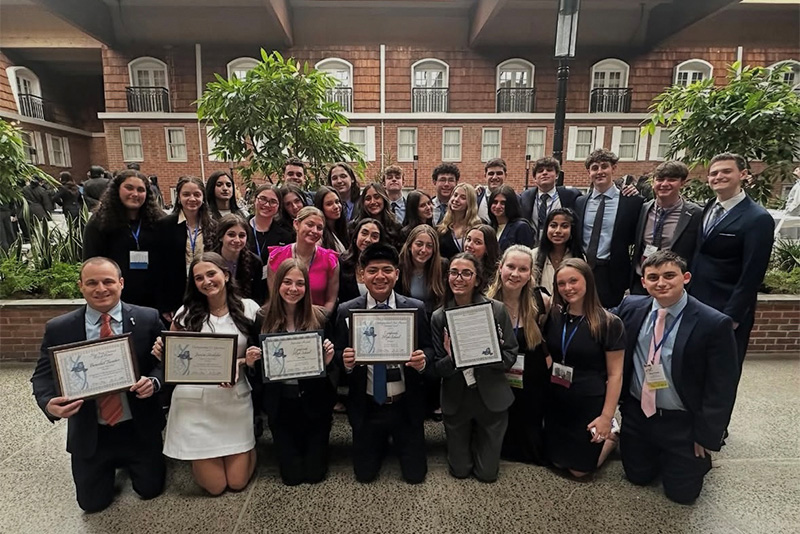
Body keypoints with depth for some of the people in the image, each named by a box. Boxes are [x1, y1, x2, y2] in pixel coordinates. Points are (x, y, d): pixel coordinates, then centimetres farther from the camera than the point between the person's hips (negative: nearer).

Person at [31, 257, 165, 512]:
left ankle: (128, 461, 43)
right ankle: (112, 463, 44)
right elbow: (43, 375, -4)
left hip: (139, 429, -1)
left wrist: (154, 381, -27)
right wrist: (49, 403, -25)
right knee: (93, 502, 13)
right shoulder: (58, 329, -7)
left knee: (150, 489, 12)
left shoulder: (148, 319, -10)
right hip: (89, 433, 1)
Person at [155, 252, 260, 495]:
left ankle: (247, 444, 37)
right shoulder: (187, 312, -1)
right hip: (195, 403, 0)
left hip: (236, 401, 0)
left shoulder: (248, 308, -2)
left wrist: (239, 363, -16)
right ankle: (197, 456, 36)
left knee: (238, 482, 7)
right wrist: (161, 352, -16)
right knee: (215, 486, 6)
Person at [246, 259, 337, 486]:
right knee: (292, 476, 12)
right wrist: (251, 363, -21)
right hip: (280, 405, 1)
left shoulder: (319, 317, -10)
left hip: (315, 402, -1)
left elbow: (330, 365, -2)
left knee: (315, 473, 11)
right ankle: (291, 450, 44)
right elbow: (257, 372, 1)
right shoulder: (263, 318, -8)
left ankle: (314, 447, 43)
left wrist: (328, 359, -25)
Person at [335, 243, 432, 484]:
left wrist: (423, 359, -23)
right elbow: (339, 355, 0)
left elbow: (429, 350, -1)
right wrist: (346, 360, -23)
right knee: (365, 474, 15)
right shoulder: (346, 311, -7)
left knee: (415, 474, 11)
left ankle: (397, 441, 42)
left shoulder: (416, 308, -7)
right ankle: (382, 442, 46)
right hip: (366, 407, 1)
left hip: (406, 407, 0)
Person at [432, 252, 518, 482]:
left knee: (487, 472, 13)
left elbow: (510, 356, -8)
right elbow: (437, 369, -4)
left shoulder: (497, 310, -11)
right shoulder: (439, 317, -7)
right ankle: (466, 443, 45)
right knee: (459, 470, 15)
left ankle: (480, 441, 42)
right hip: (456, 400, 1)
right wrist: (451, 359, -27)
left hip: (491, 398, -1)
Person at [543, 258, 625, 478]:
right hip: (556, 401, 5)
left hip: (590, 404, -4)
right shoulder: (553, 316, -3)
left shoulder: (609, 323, -15)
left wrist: (607, 416, -13)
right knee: (557, 462, 16)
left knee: (579, 469, 8)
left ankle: (612, 437, 33)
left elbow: (615, 374, -12)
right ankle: (602, 436, 39)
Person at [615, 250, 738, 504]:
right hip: (637, 414, 3)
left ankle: (697, 457, 39)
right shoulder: (631, 307, -8)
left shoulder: (715, 324, -19)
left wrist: (706, 436, -10)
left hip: (682, 423, -3)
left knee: (681, 492, 12)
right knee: (638, 477, 18)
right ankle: (660, 456, 46)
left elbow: (721, 388, -13)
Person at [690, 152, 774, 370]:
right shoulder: (706, 209, 8)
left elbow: (751, 276, -14)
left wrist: (732, 318, -16)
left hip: (726, 314, -5)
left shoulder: (758, 219, -12)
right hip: (694, 308, 6)